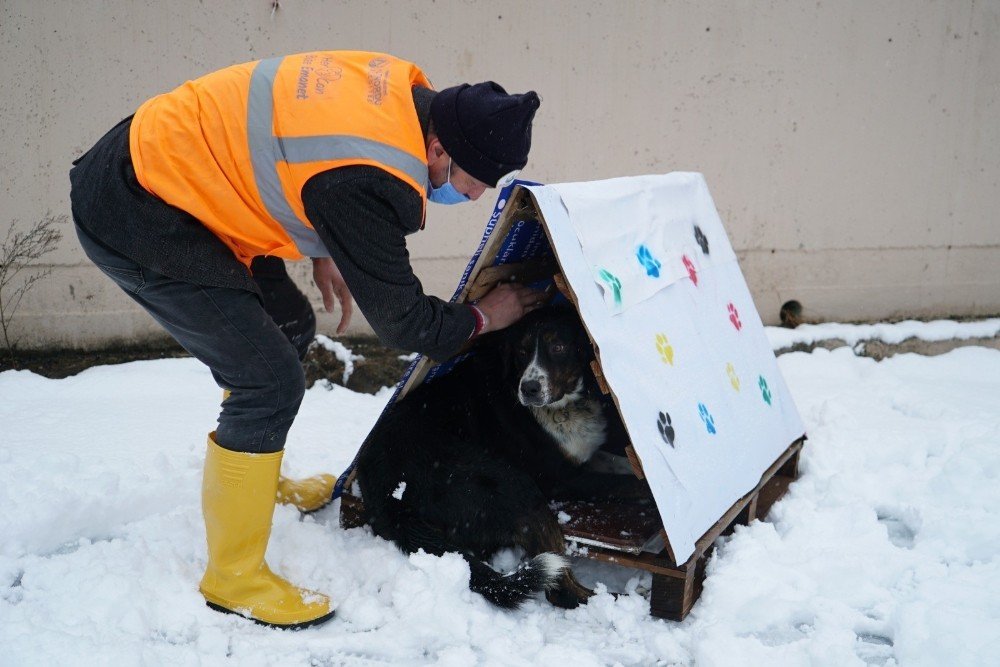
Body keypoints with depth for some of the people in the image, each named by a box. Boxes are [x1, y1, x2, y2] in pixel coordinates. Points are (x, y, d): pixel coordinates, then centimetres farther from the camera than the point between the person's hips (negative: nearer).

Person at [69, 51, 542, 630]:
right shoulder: (367, 183, -30)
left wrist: (322, 251, 12)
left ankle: (259, 480, 39)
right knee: (271, 382, -10)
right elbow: (400, 319, -17)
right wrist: (482, 318, 1)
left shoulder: (402, 86, -4)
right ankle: (233, 577, 7)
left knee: (290, 327, 17)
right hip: (132, 216, -10)